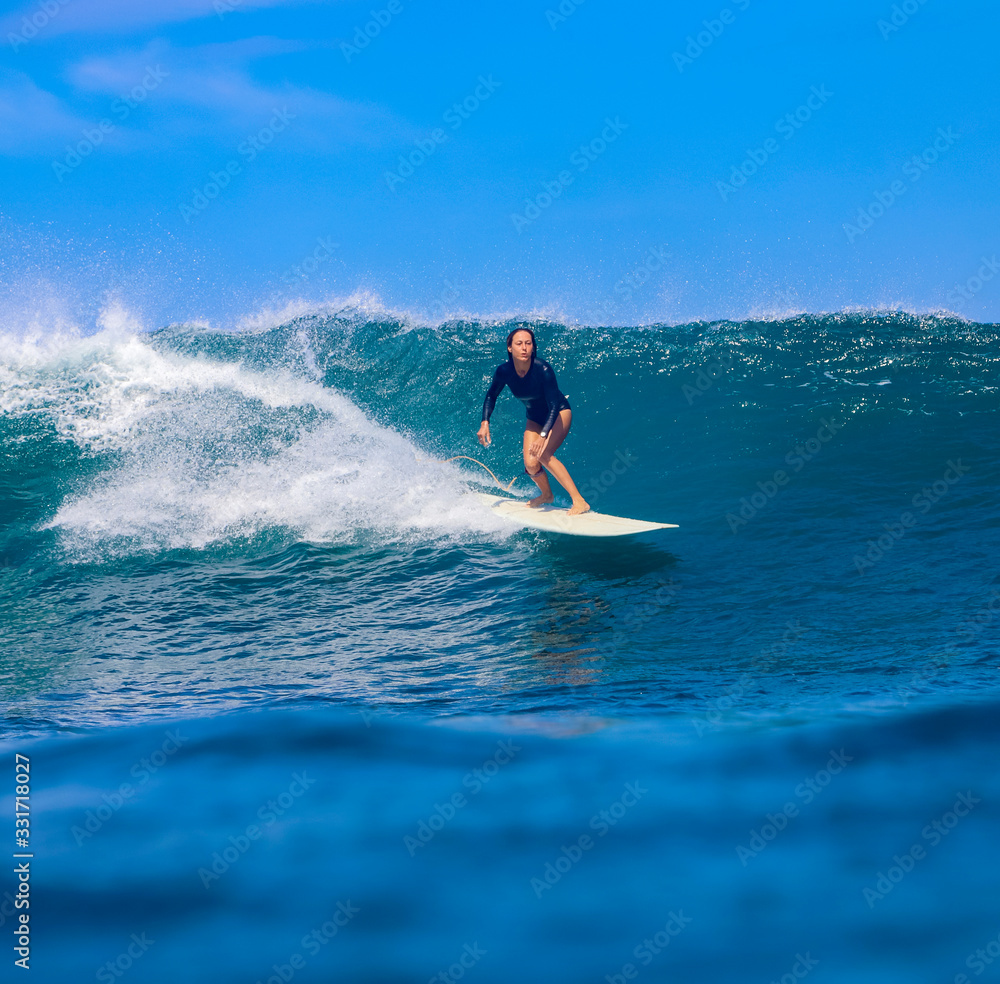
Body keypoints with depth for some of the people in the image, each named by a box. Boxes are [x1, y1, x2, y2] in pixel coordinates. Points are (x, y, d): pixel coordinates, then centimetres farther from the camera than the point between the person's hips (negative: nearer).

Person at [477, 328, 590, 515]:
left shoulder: (543, 369, -33)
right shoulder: (504, 371, -20)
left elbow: (554, 406, -32)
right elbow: (491, 395, 0)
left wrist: (543, 436, -42)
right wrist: (485, 422, -12)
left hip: (559, 413, -5)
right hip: (535, 418, 5)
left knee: (543, 454, -27)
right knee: (530, 464, -9)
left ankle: (579, 501, -25)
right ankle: (546, 495, 26)